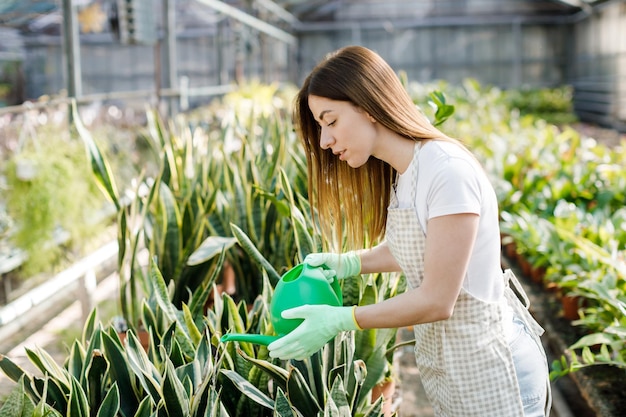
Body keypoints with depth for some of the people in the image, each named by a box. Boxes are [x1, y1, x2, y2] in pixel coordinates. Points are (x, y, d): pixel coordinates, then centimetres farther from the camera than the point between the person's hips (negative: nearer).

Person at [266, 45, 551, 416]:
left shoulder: (448, 170, -25)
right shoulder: (402, 174, 1)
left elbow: (436, 301, -24)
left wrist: (339, 320, -20)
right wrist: (348, 263, -3)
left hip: (491, 370, -7)